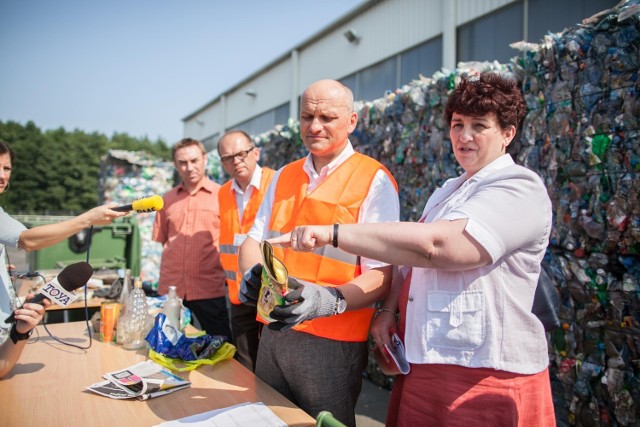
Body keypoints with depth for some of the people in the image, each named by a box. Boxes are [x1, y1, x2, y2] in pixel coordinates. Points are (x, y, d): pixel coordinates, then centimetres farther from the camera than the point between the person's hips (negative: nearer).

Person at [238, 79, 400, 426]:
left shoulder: (374, 180, -9)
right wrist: (252, 273, -13)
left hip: (332, 343, -5)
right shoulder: (283, 177, 10)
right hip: (273, 334, 6)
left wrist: (328, 300, -32)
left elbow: (380, 276, -15)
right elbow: (253, 241, 9)